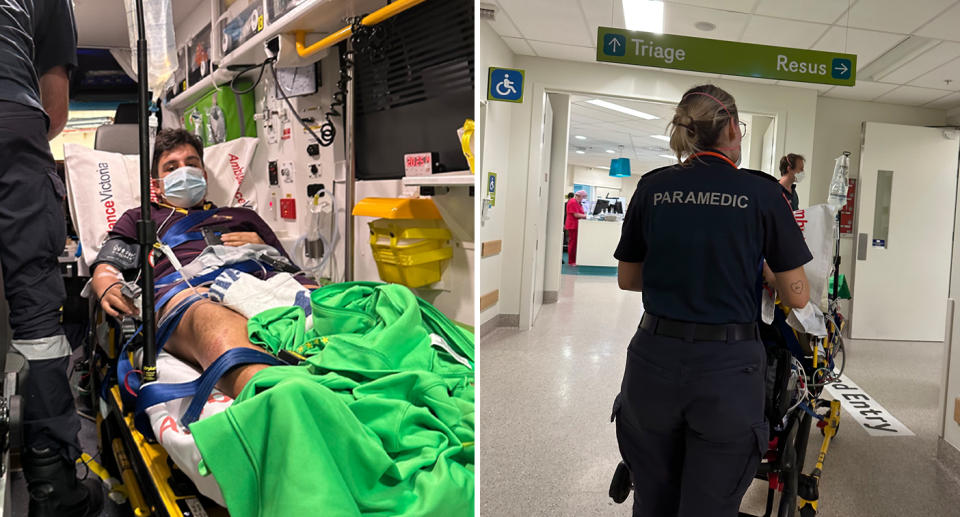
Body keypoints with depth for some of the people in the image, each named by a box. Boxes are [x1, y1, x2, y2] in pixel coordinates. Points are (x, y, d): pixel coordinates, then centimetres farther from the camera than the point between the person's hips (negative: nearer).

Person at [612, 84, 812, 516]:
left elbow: (627, 279, 10)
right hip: (727, 369, -2)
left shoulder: (652, 188, 1)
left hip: (654, 363, 2)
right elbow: (797, 297, -1)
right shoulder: (762, 193, -5)